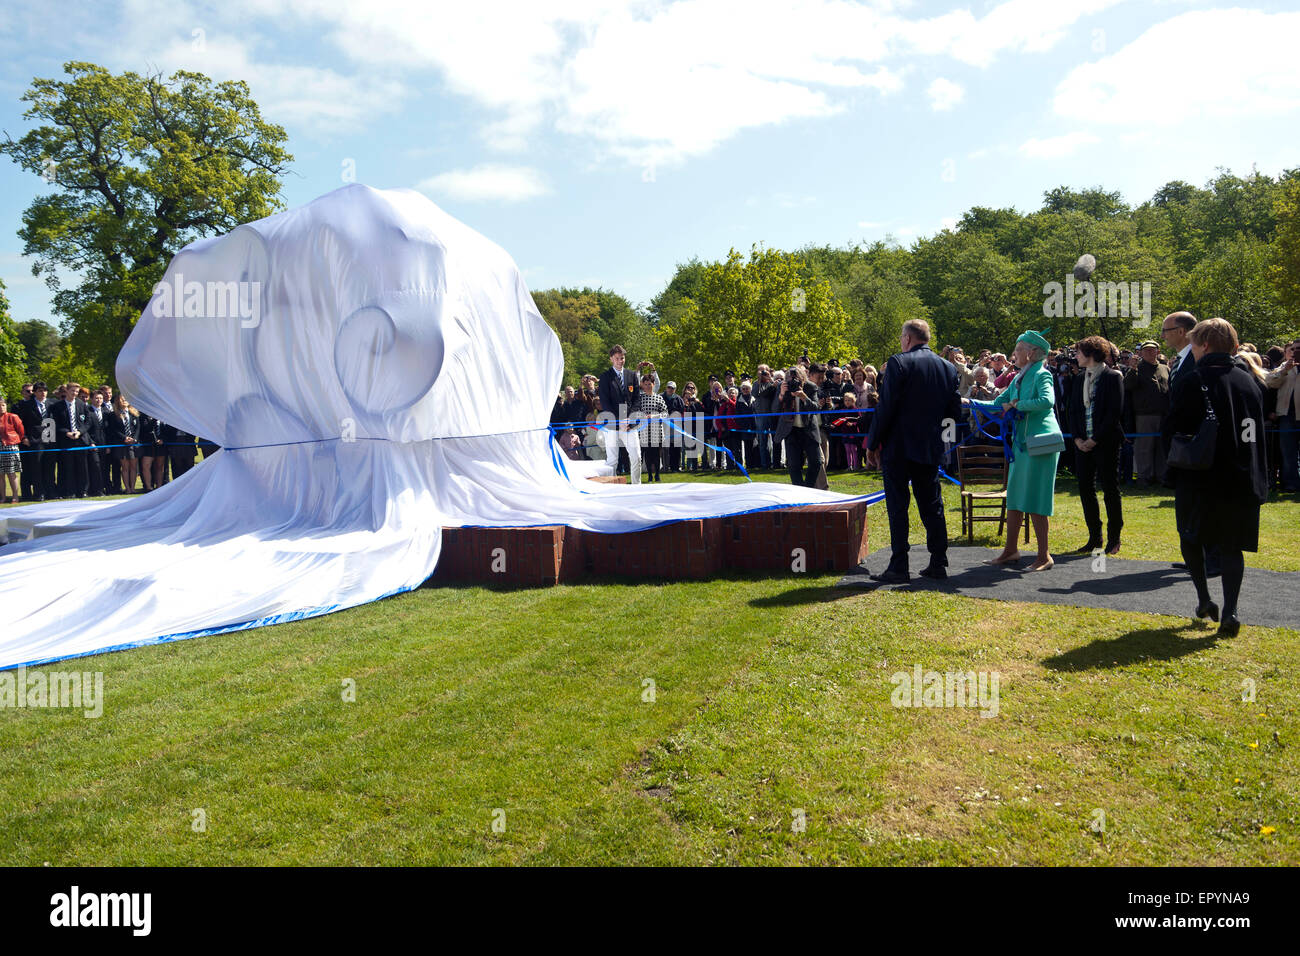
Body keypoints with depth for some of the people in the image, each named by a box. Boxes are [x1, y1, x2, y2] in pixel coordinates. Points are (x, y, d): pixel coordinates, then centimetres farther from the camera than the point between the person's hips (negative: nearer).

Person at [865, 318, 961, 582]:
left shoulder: (899, 363, -10)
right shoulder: (949, 368, 7)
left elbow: (885, 407, -13)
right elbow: (954, 411, 9)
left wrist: (873, 443, -6)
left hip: (899, 446, -5)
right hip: (931, 448, 5)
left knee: (897, 508, -1)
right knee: (932, 506, 13)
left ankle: (899, 567, 0)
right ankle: (938, 563, 16)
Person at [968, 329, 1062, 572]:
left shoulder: (1042, 375, -9)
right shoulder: (1019, 379, 15)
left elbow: (1047, 401, -27)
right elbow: (997, 404, 19)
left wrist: (1017, 404, -17)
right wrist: (970, 402, 9)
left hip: (1040, 443, -8)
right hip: (1021, 442, 8)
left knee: (1034, 500, -6)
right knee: (1014, 497, 11)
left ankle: (1044, 556, 4)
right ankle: (1011, 550, 20)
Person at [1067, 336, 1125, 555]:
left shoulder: (1113, 377, -6)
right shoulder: (1079, 380, 14)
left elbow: (1115, 412, -12)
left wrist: (1095, 439, -14)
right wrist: (1077, 438, -1)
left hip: (1106, 443, -6)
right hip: (1083, 443, 6)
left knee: (1110, 489, 1)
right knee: (1085, 489, 6)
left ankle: (1114, 539, 11)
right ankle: (1094, 537, 16)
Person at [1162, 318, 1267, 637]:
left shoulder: (1192, 383, -11)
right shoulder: (1248, 381, 7)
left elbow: (1171, 433, -9)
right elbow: (1257, 431, 13)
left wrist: (1177, 467, 6)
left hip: (1201, 481, -4)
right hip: (1245, 481, 5)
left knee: (1191, 539, 14)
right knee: (1232, 546, 8)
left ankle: (1204, 599, 8)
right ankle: (1230, 611, 0)